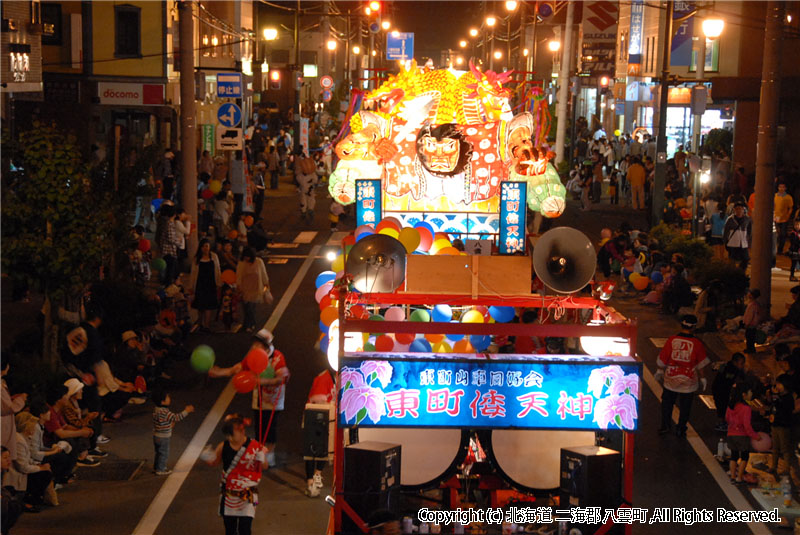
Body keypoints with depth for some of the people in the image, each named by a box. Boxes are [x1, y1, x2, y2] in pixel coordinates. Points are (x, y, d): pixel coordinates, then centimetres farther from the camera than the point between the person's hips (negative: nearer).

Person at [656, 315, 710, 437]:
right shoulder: (697, 343, -11)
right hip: (689, 379, -1)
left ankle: (665, 426, 24)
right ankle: (681, 429, 20)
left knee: (667, 402, 18)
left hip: (671, 377, 1)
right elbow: (701, 364, -3)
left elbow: (662, 359, -1)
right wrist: (701, 379, 9)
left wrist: (660, 371, 14)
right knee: (685, 406, 14)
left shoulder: (671, 340, -10)